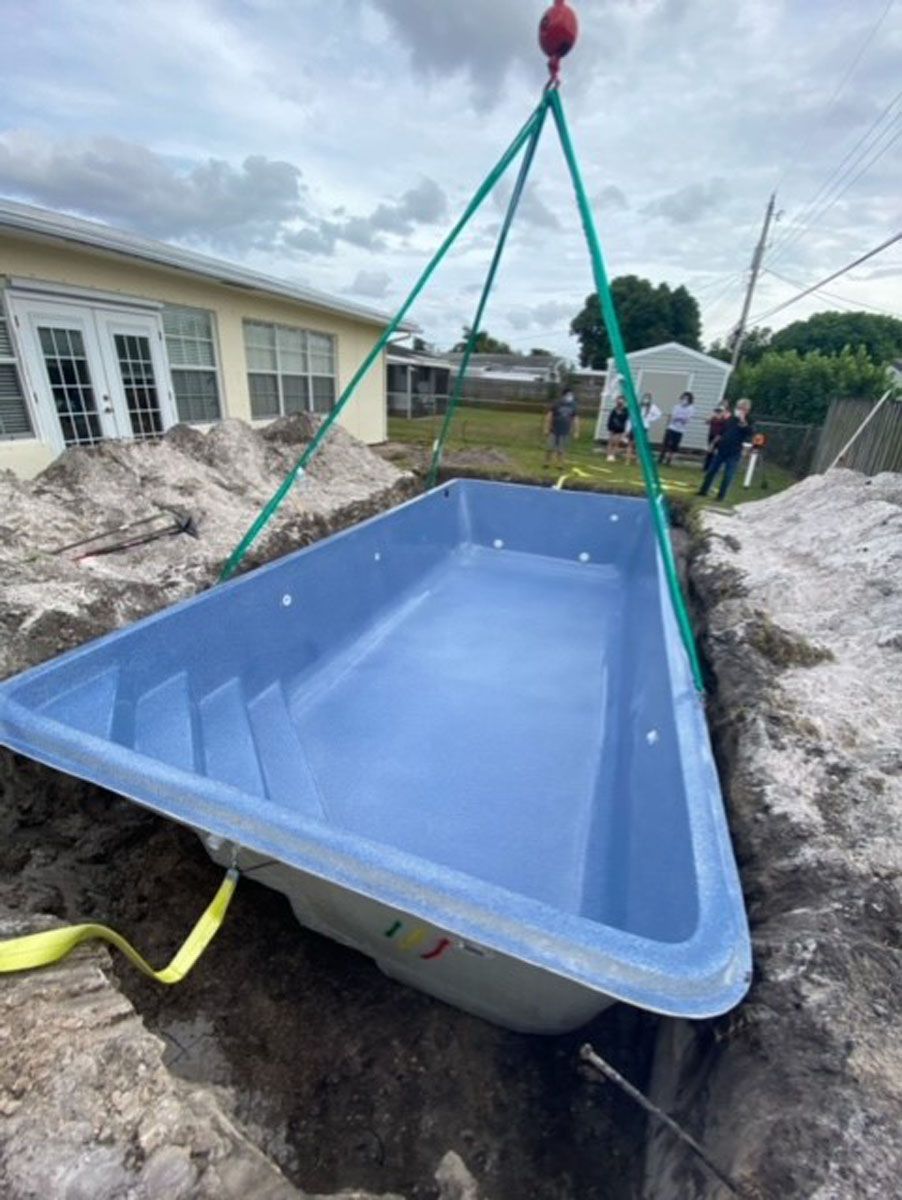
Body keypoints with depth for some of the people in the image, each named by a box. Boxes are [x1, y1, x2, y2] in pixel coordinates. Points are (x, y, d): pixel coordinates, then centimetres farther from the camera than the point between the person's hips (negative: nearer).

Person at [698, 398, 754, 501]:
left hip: (734, 453, -4)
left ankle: (721, 496, 5)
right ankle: (703, 491, 18)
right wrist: (717, 446, 12)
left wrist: (743, 421, -28)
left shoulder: (748, 422, -3)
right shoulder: (731, 419, 9)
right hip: (721, 450, 4)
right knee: (711, 471, 7)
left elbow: (751, 433, -22)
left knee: (728, 476, -2)